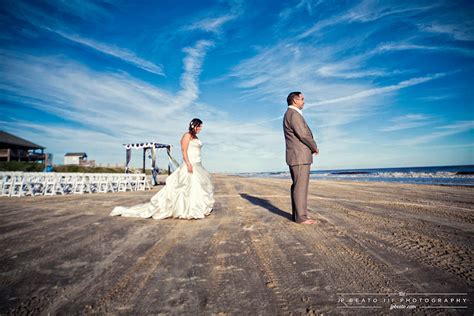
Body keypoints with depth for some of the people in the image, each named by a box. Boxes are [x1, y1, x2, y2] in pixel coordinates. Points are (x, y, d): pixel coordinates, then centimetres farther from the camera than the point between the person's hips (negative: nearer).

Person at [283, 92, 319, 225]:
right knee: (300, 186, -8)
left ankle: (298, 214, 16)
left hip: (297, 156, 10)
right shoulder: (293, 114, -12)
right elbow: (303, 135, -18)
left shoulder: (290, 115, 22)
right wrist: (315, 147, -2)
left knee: (298, 186, 11)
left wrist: (311, 147, 12)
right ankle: (301, 217, -4)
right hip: (299, 156, -10)